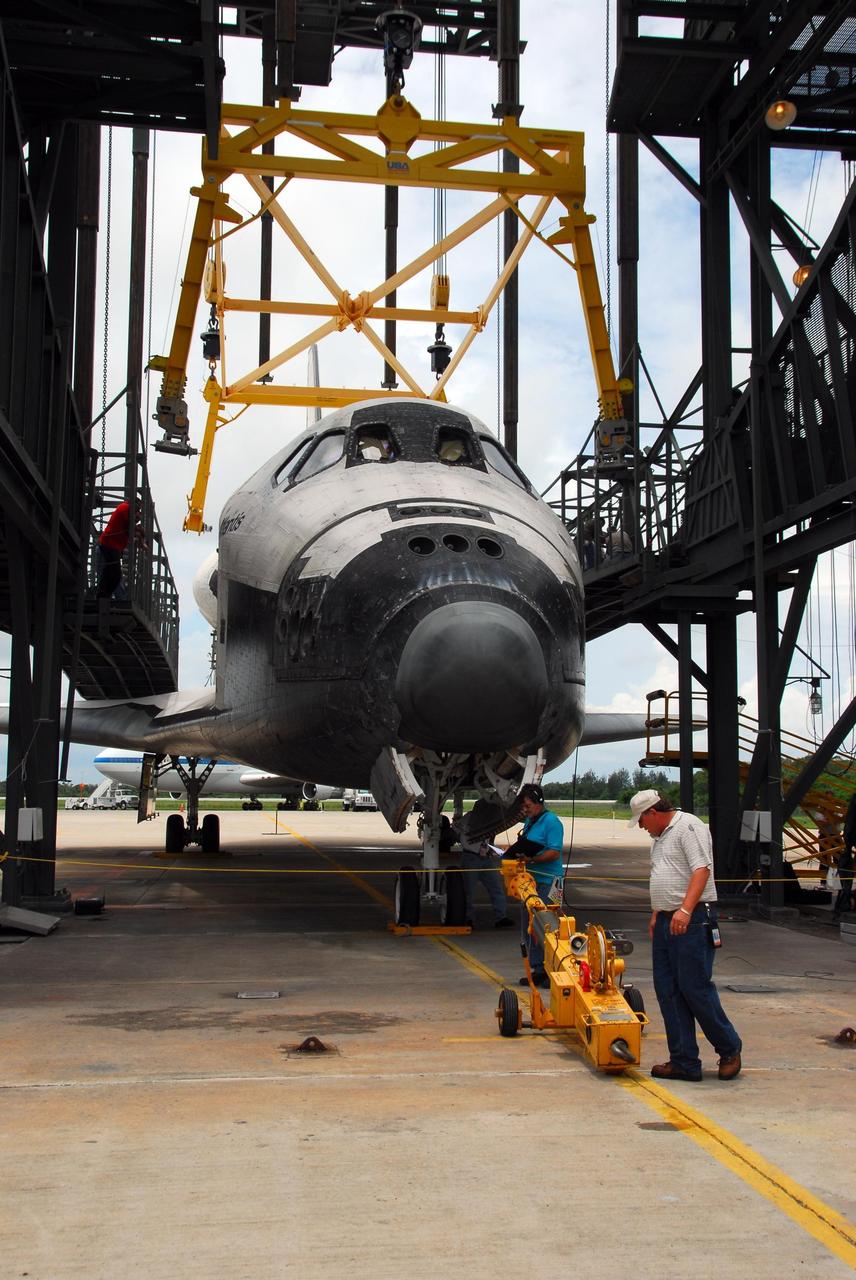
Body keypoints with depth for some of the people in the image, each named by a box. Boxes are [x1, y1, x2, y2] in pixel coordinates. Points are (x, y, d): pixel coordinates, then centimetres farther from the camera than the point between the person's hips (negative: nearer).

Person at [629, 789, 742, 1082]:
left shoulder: (689, 826, -11)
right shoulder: (660, 837, 20)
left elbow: (702, 870, -22)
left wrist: (685, 909, -31)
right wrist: (656, 914, 25)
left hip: (692, 921, -10)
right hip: (666, 922, 10)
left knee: (695, 988, -7)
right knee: (668, 992, 7)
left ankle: (729, 1049, 11)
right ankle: (684, 1062, 12)